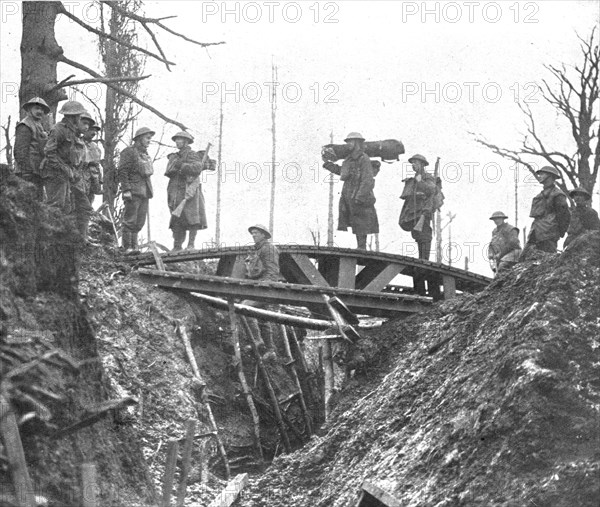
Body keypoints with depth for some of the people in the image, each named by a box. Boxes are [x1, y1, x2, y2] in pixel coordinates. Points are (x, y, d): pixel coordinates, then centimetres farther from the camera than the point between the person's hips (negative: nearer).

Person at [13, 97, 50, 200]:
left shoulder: (39, 127, 23)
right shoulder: (25, 127, -8)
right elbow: (20, 152, -16)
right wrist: (26, 174, -22)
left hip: (37, 174, 10)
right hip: (28, 173, -10)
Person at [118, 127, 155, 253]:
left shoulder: (145, 154, 20)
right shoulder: (129, 152, -5)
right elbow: (122, 172, -11)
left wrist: (149, 190, 18)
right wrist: (126, 190, -19)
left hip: (144, 192, 8)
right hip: (133, 191, -8)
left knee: (140, 222, 7)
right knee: (130, 221, -7)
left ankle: (134, 246, 11)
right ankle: (127, 247, -7)